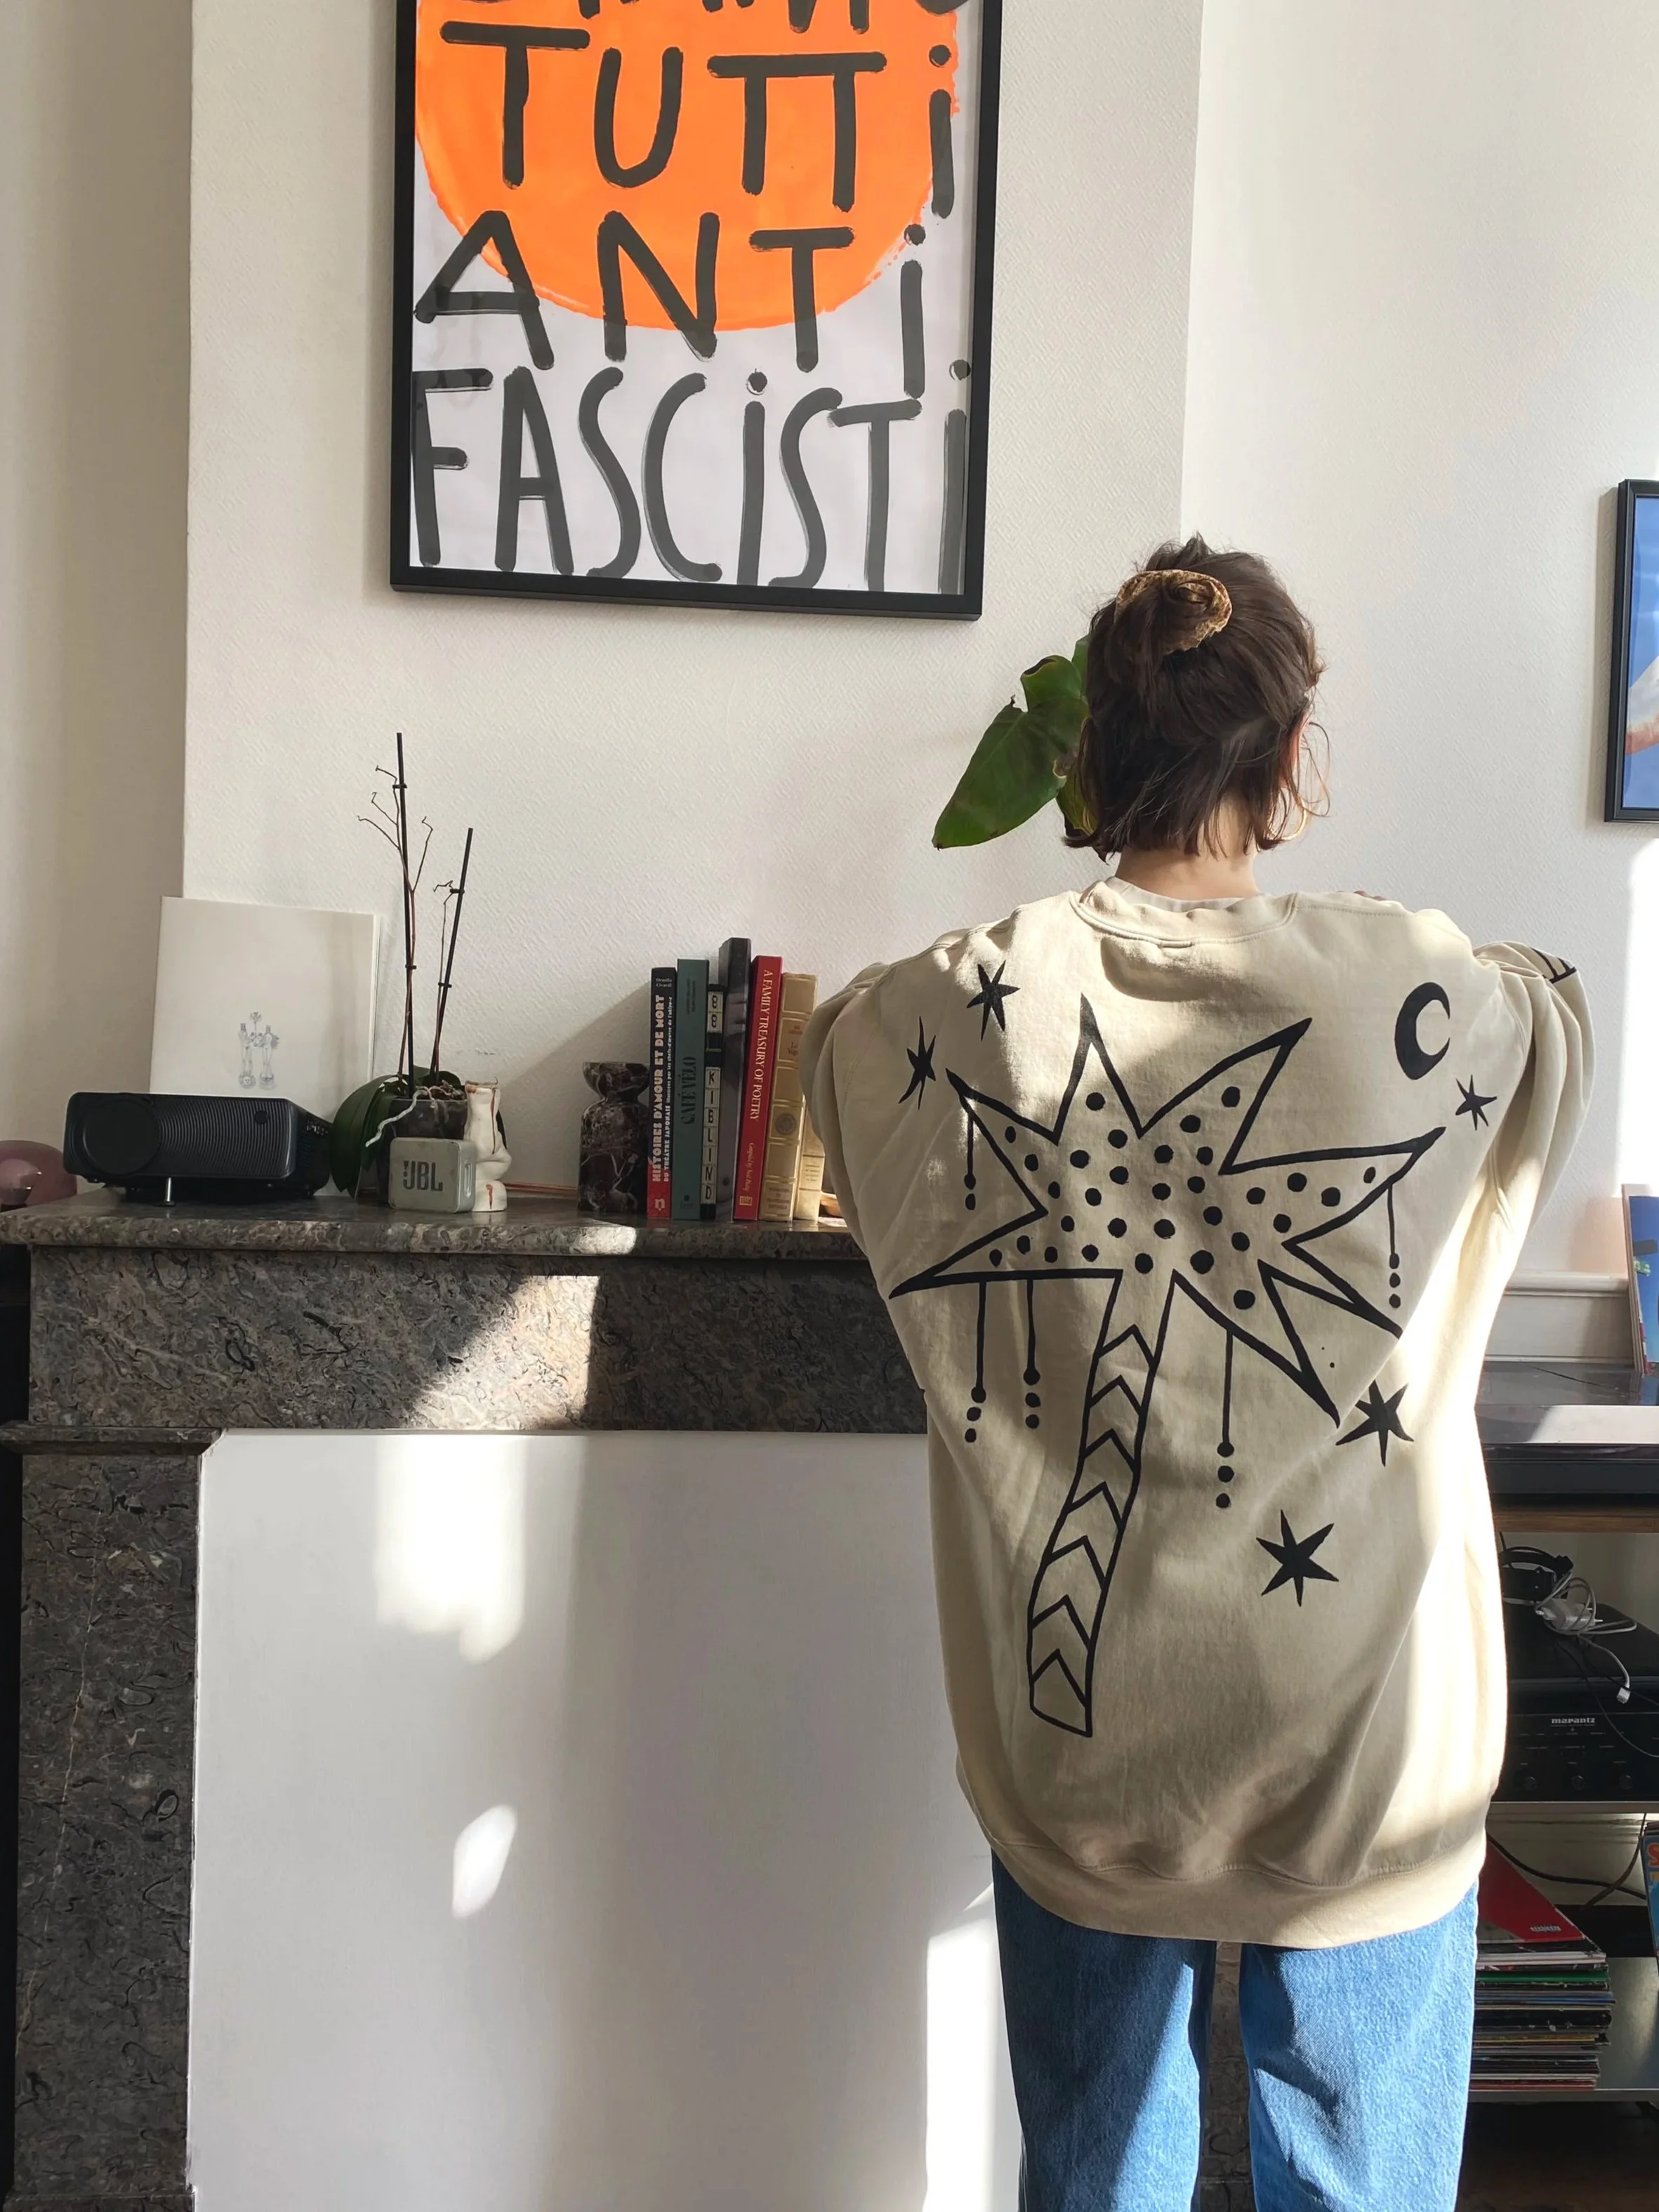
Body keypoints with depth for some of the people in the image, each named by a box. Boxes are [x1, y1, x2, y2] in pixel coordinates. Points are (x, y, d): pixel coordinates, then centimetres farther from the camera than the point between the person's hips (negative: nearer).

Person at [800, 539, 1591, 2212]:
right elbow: (1561, 1018, 12)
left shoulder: (966, 1003, -13)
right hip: (1360, 1753, -1)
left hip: (1075, 1742, 2)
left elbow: (837, 1036, 12)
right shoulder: (1427, 997, -13)